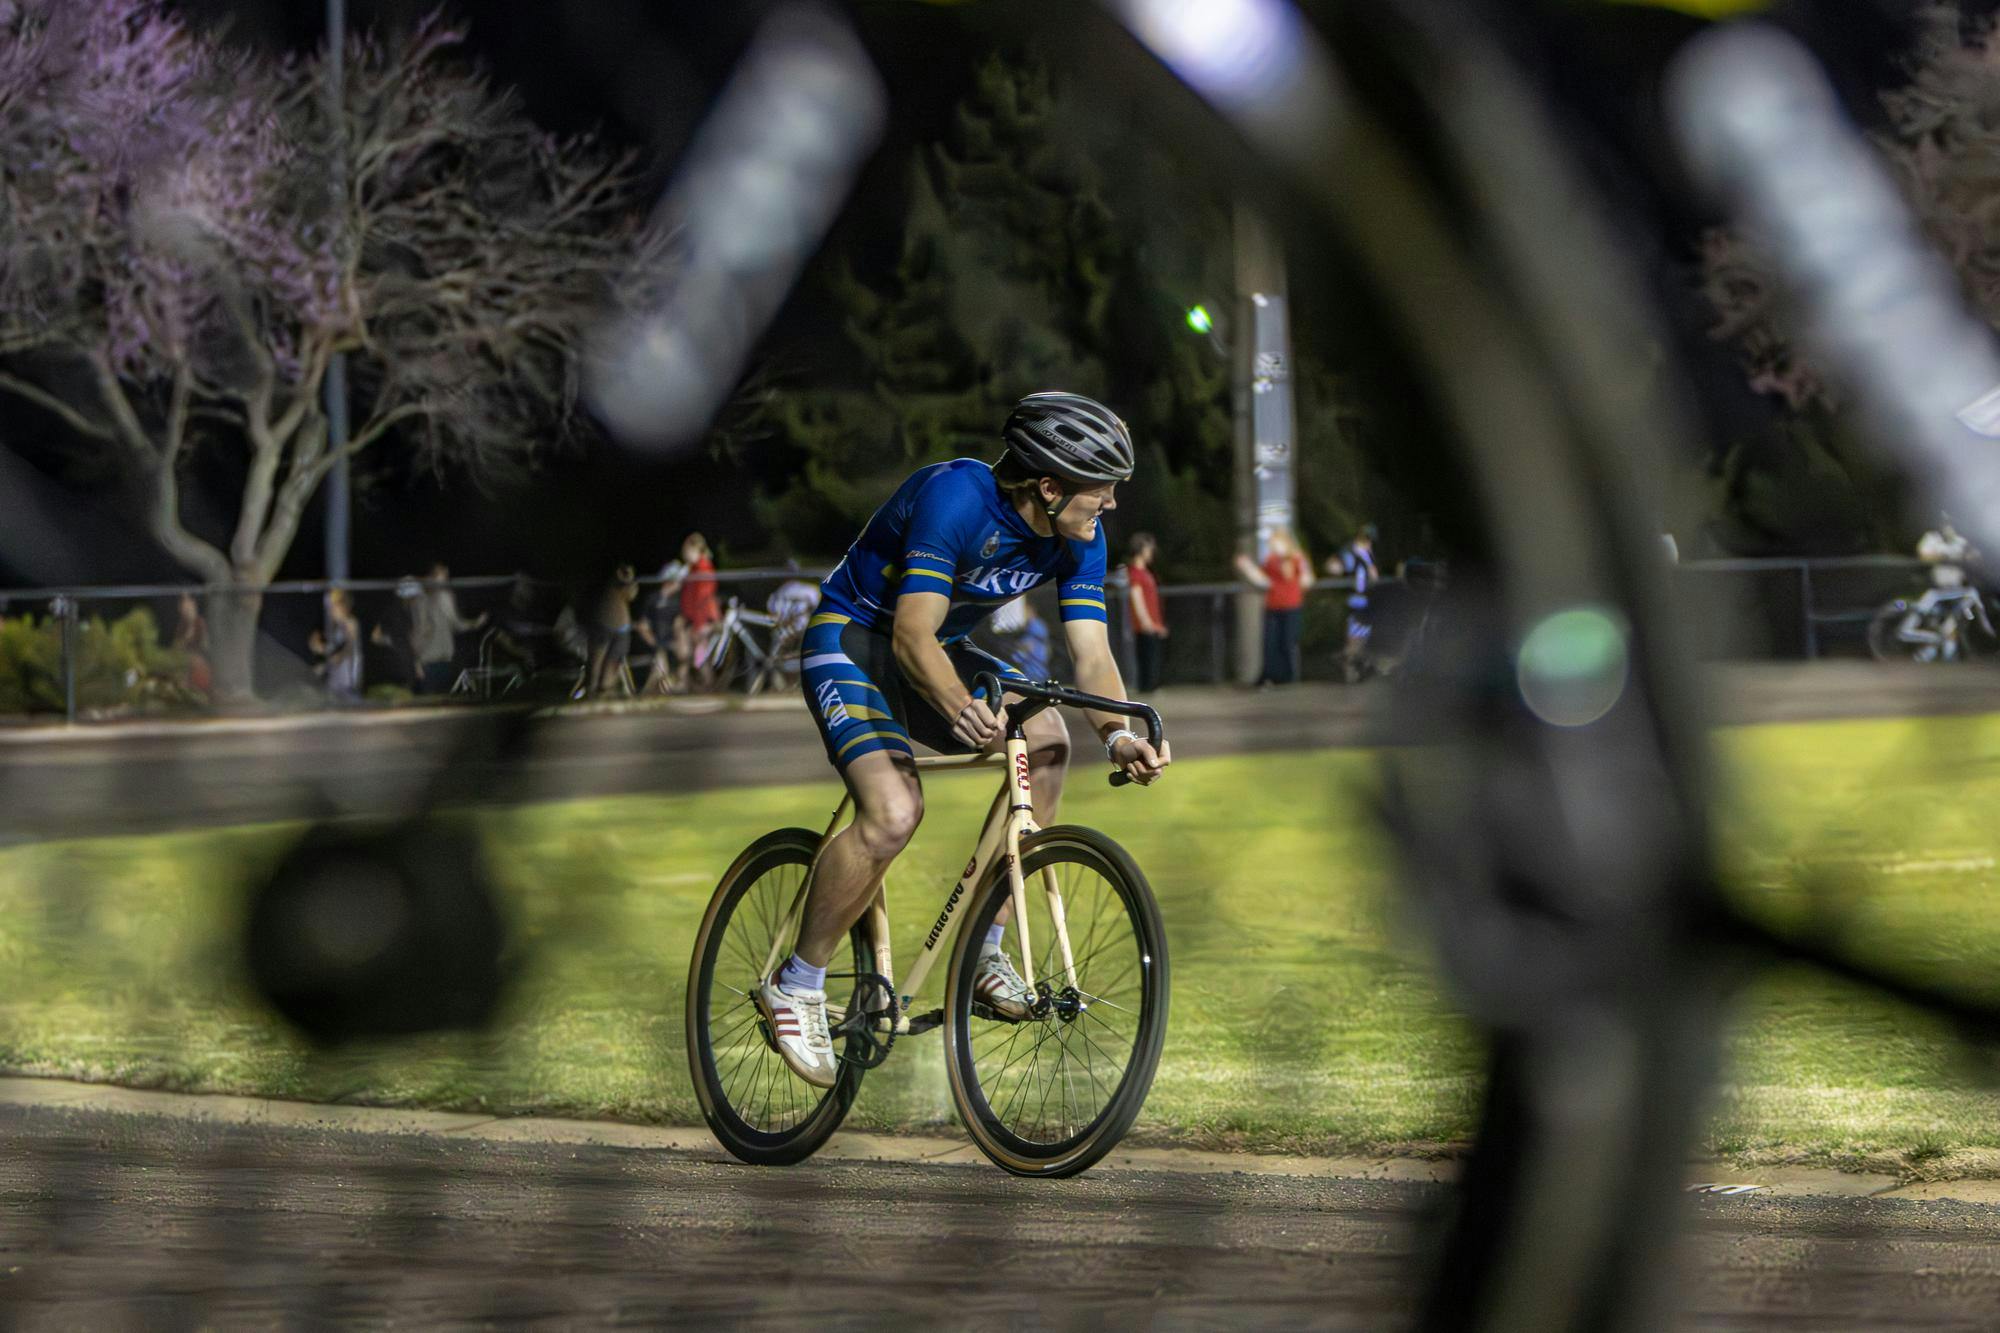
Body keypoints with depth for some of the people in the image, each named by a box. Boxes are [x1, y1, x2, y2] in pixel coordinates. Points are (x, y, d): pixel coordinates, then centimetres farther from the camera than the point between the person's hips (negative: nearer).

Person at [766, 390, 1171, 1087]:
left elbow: (1091, 654, -13)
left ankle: (984, 951, -10)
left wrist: (1116, 733, -34)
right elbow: (913, 635, -37)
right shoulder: (958, 497, -31)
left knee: (1045, 741, -19)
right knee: (895, 812, -28)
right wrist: (958, 708, -56)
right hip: (853, 643, -7)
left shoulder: (1078, 539, -9)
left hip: (940, 655, 7)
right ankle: (795, 986, -11)